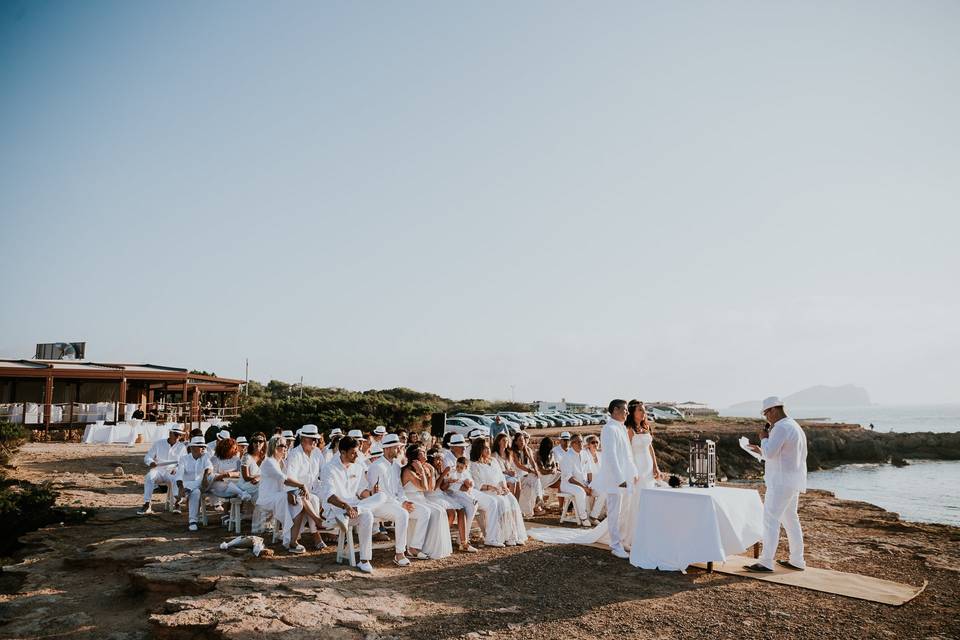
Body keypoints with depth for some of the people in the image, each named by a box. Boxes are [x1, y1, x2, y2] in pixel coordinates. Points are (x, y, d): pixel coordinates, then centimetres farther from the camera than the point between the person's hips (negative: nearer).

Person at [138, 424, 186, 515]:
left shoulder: (182, 447, 9)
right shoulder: (158, 443, 11)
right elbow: (147, 457, 11)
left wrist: (176, 470, -18)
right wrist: (151, 462, -14)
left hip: (172, 473, -1)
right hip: (158, 470, 1)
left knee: (176, 479, -35)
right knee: (149, 477, -32)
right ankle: (147, 506, -32)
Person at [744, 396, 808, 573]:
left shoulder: (781, 428, -16)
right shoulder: (794, 426, 17)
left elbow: (769, 453, -22)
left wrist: (764, 438, -7)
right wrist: (761, 450, 21)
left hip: (781, 482, -10)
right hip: (793, 482, 10)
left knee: (771, 520, -8)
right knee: (790, 520, 16)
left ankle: (765, 562, -7)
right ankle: (797, 561, 23)